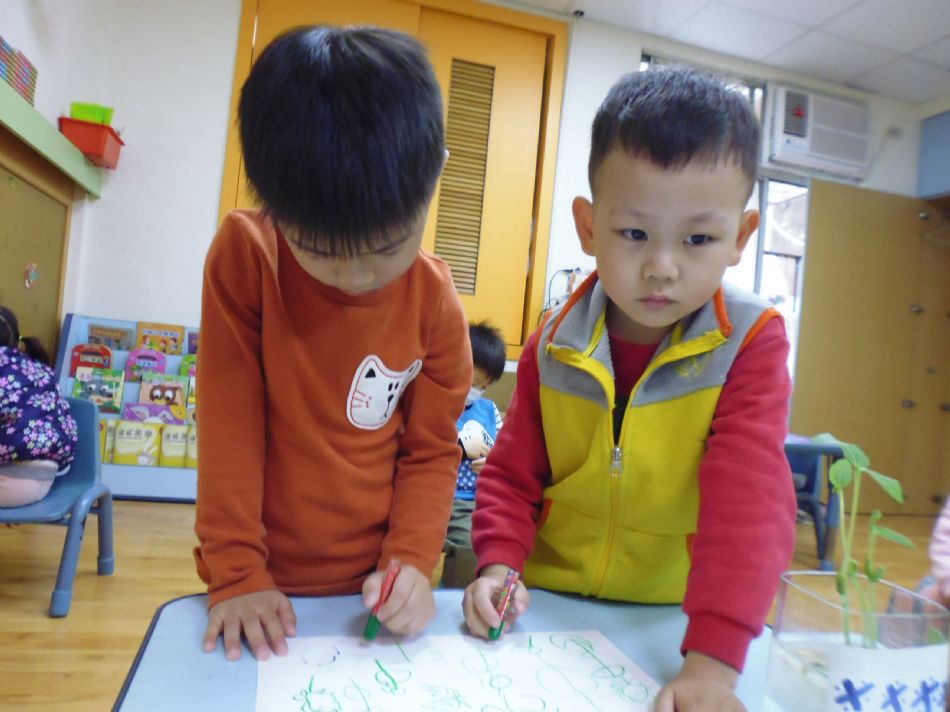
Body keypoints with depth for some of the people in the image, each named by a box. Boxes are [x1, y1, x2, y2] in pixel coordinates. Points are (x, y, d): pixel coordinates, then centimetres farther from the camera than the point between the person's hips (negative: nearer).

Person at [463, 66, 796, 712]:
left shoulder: (751, 343, -11)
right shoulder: (553, 346, -4)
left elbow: (749, 495, -20)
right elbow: (512, 474, 4)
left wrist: (713, 659, -27)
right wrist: (499, 564, -11)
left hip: (674, 622, 3)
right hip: (550, 608, -2)